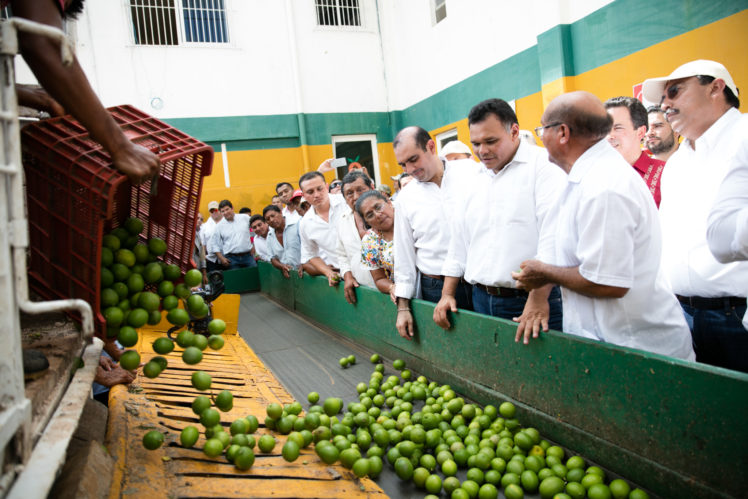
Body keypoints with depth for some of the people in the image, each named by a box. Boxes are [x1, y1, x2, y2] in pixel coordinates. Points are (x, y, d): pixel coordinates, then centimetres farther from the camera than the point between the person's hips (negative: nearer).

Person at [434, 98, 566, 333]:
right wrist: (447, 294, 14)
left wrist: (539, 298, -23)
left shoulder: (544, 164, -7)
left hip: (533, 300, -6)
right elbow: (459, 238, 18)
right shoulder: (474, 180, 15)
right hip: (481, 300, 6)